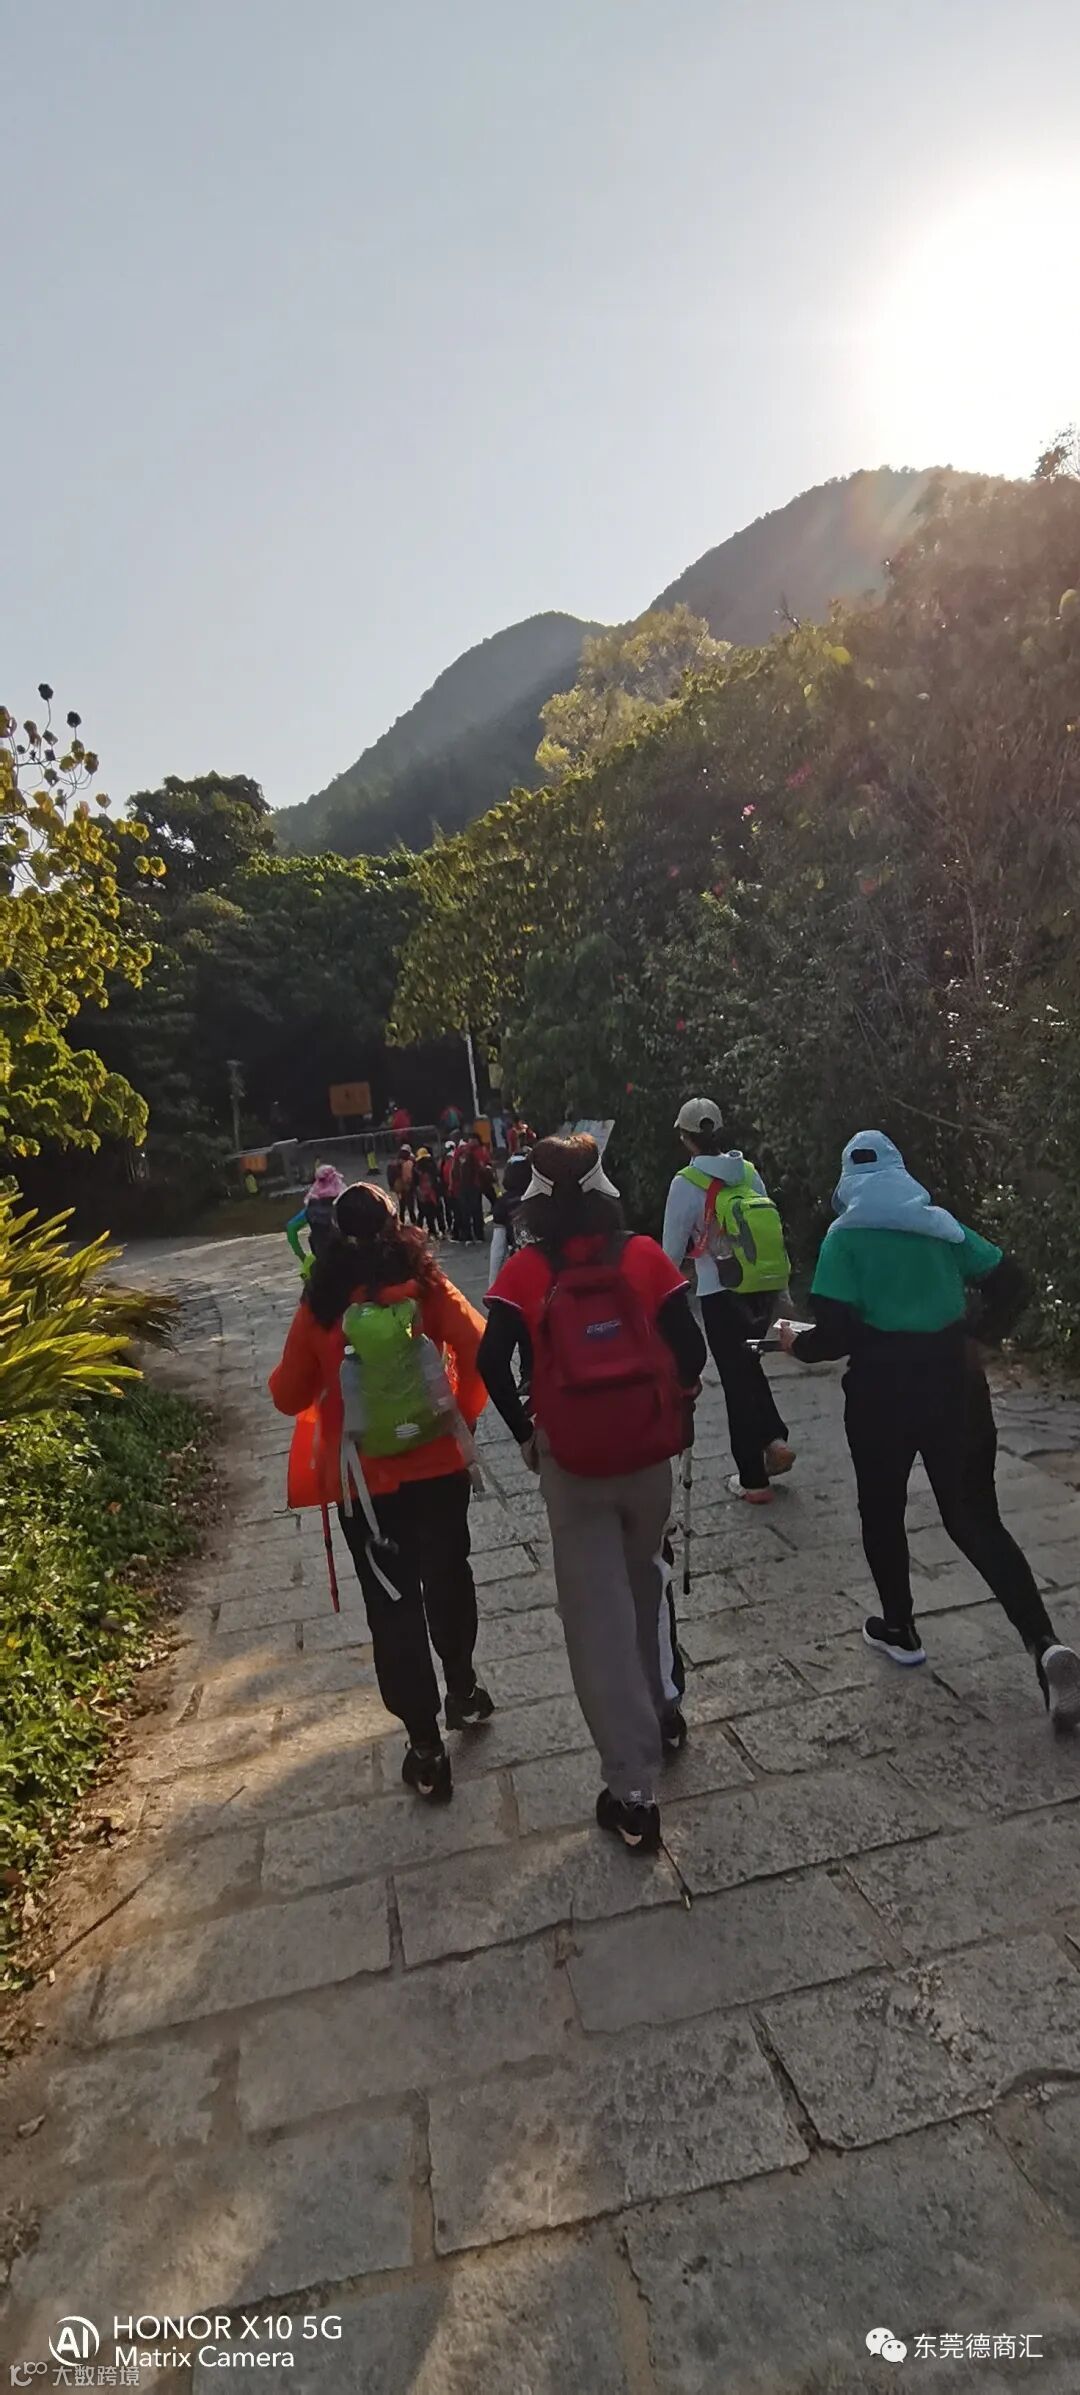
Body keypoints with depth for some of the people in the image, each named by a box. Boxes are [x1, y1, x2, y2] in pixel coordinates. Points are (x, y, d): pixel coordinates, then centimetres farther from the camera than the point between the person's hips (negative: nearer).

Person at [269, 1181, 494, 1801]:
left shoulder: (322, 1305, -7)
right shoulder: (426, 1284, -7)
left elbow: (289, 1395, -1)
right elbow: (477, 1350, -14)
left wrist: (304, 1370, 20)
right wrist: (465, 1414, 1)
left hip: (362, 1480, -1)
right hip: (438, 1466, 1)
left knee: (393, 1604, 10)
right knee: (448, 1578, 23)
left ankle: (426, 1747, 17)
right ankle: (464, 1688, 42)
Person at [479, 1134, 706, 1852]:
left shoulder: (525, 1271, -8)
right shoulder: (644, 1255, -5)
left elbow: (493, 1361, -15)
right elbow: (690, 1345, -8)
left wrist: (523, 1432, 0)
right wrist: (675, 1411, 9)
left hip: (571, 1464, -2)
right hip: (649, 1454, 3)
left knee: (598, 1621, 8)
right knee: (644, 1591, 26)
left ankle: (635, 1794, 13)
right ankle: (656, 1714, 46)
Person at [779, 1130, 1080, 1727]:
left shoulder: (844, 1234, -6)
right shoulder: (940, 1222, 8)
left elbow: (837, 1331, -13)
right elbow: (1010, 1282, 6)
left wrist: (798, 1342, 6)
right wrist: (977, 1332, 20)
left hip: (884, 1385, -4)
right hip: (954, 1377, 4)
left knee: (882, 1512, 18)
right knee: (976, 1518, 11)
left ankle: (899, 1631, 30)